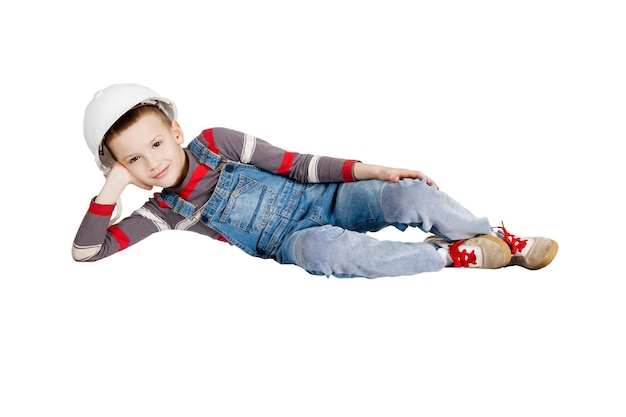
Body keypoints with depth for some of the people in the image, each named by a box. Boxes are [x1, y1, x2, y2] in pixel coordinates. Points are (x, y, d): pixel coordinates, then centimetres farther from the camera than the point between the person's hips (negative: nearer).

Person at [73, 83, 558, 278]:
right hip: (294, 240, 0)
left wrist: (373, 171, -11)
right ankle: (449, 256, -24)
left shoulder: (216, 142, -4)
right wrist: (113, 186, -15)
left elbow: (295, 164, -4)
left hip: (327, 199, 1)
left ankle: (504, 241, -5)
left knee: (411, 196, -28)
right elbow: (86, 252, -3)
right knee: (323, 247, -39)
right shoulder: (164, 210, -1)